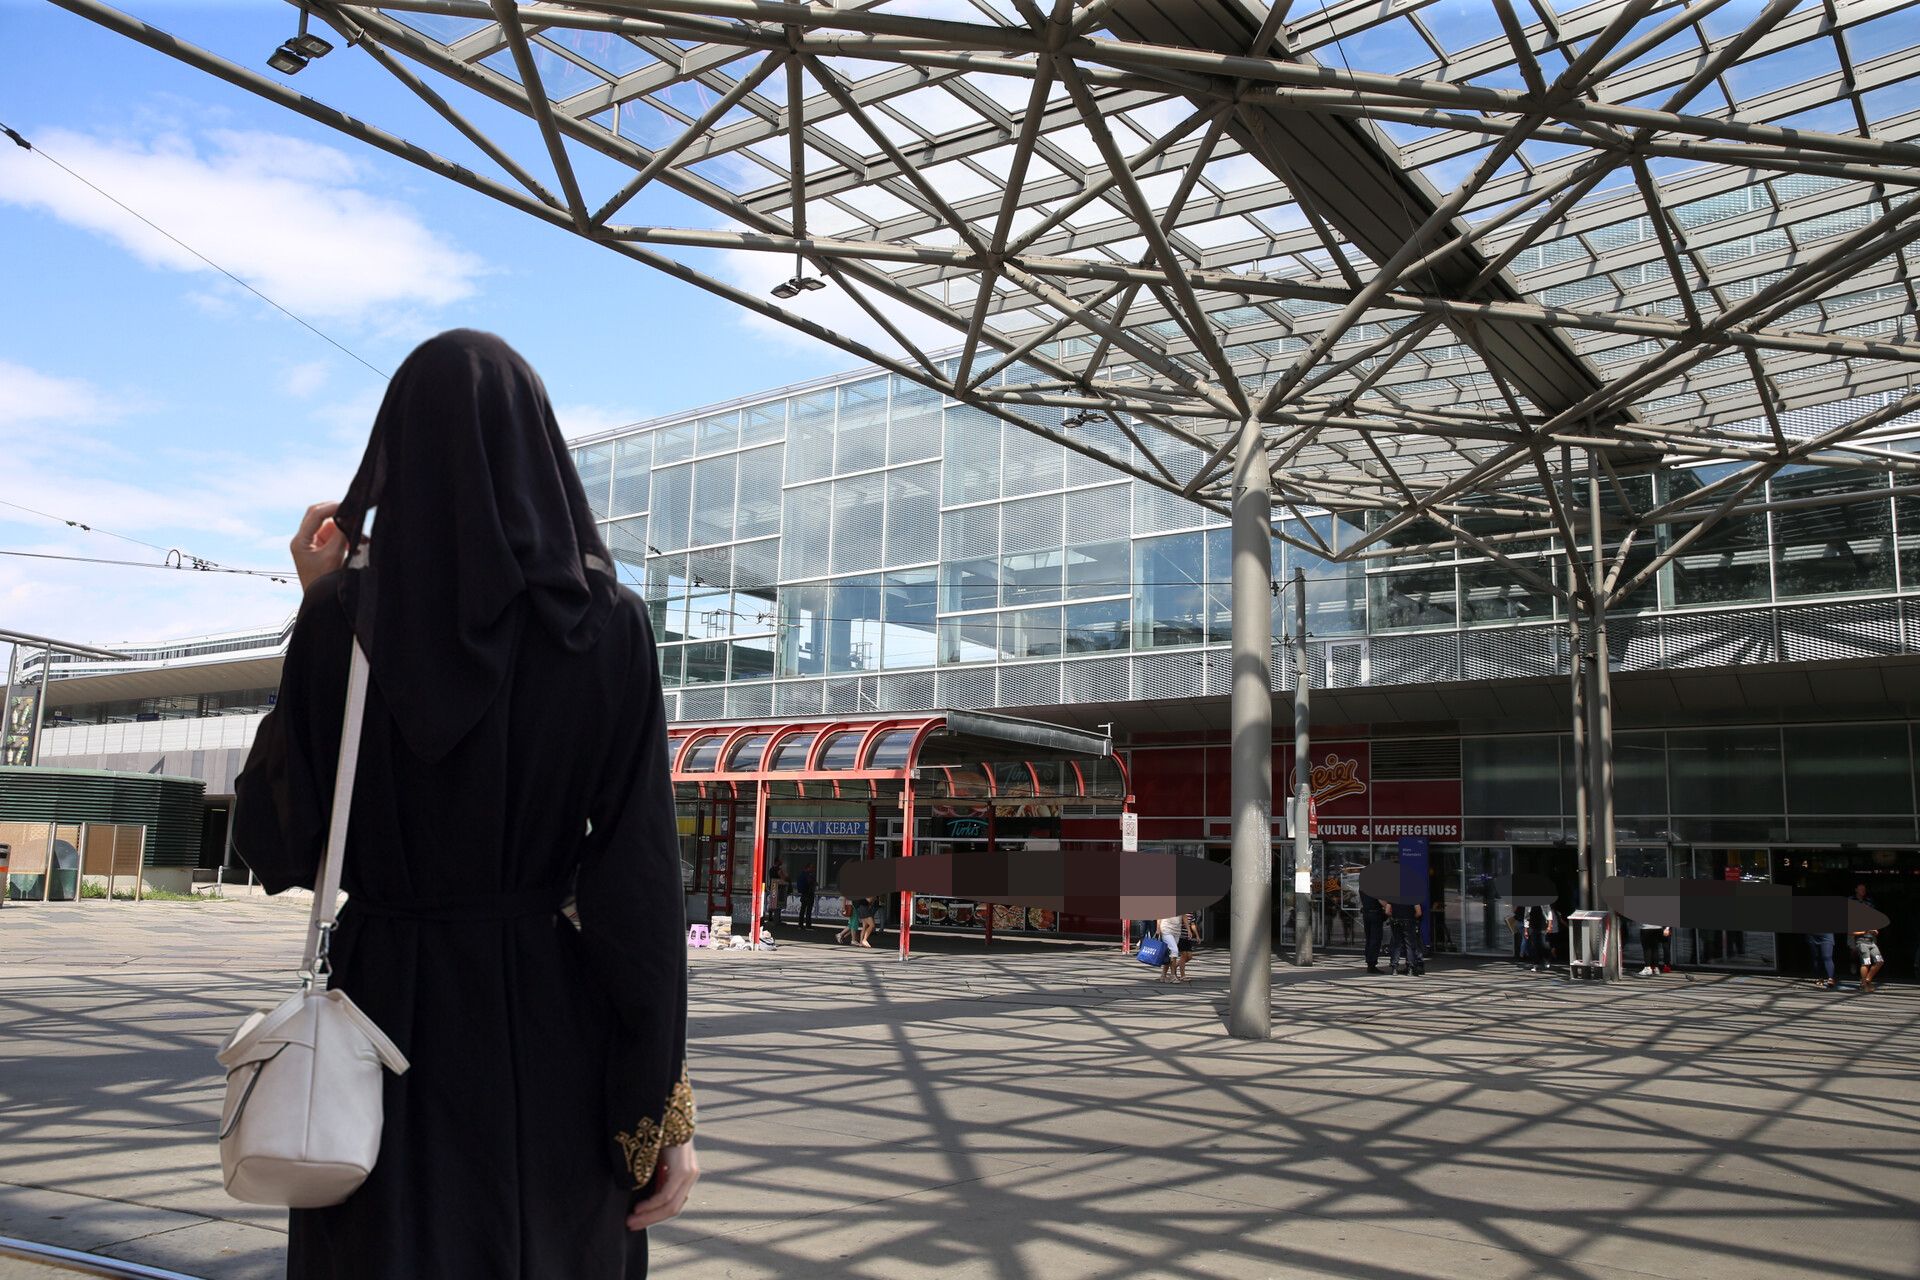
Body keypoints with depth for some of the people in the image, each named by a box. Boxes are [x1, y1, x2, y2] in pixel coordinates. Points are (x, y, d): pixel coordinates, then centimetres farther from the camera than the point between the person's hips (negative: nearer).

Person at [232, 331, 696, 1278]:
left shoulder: (344, 614, -5)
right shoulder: (607, 621, -9)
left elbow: (272, 836, 4)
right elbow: (643, 869, -13)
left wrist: (319, 613, 6)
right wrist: (665, 1107, -8)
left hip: (386, 1014, 2)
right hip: (549, 1031, -1)